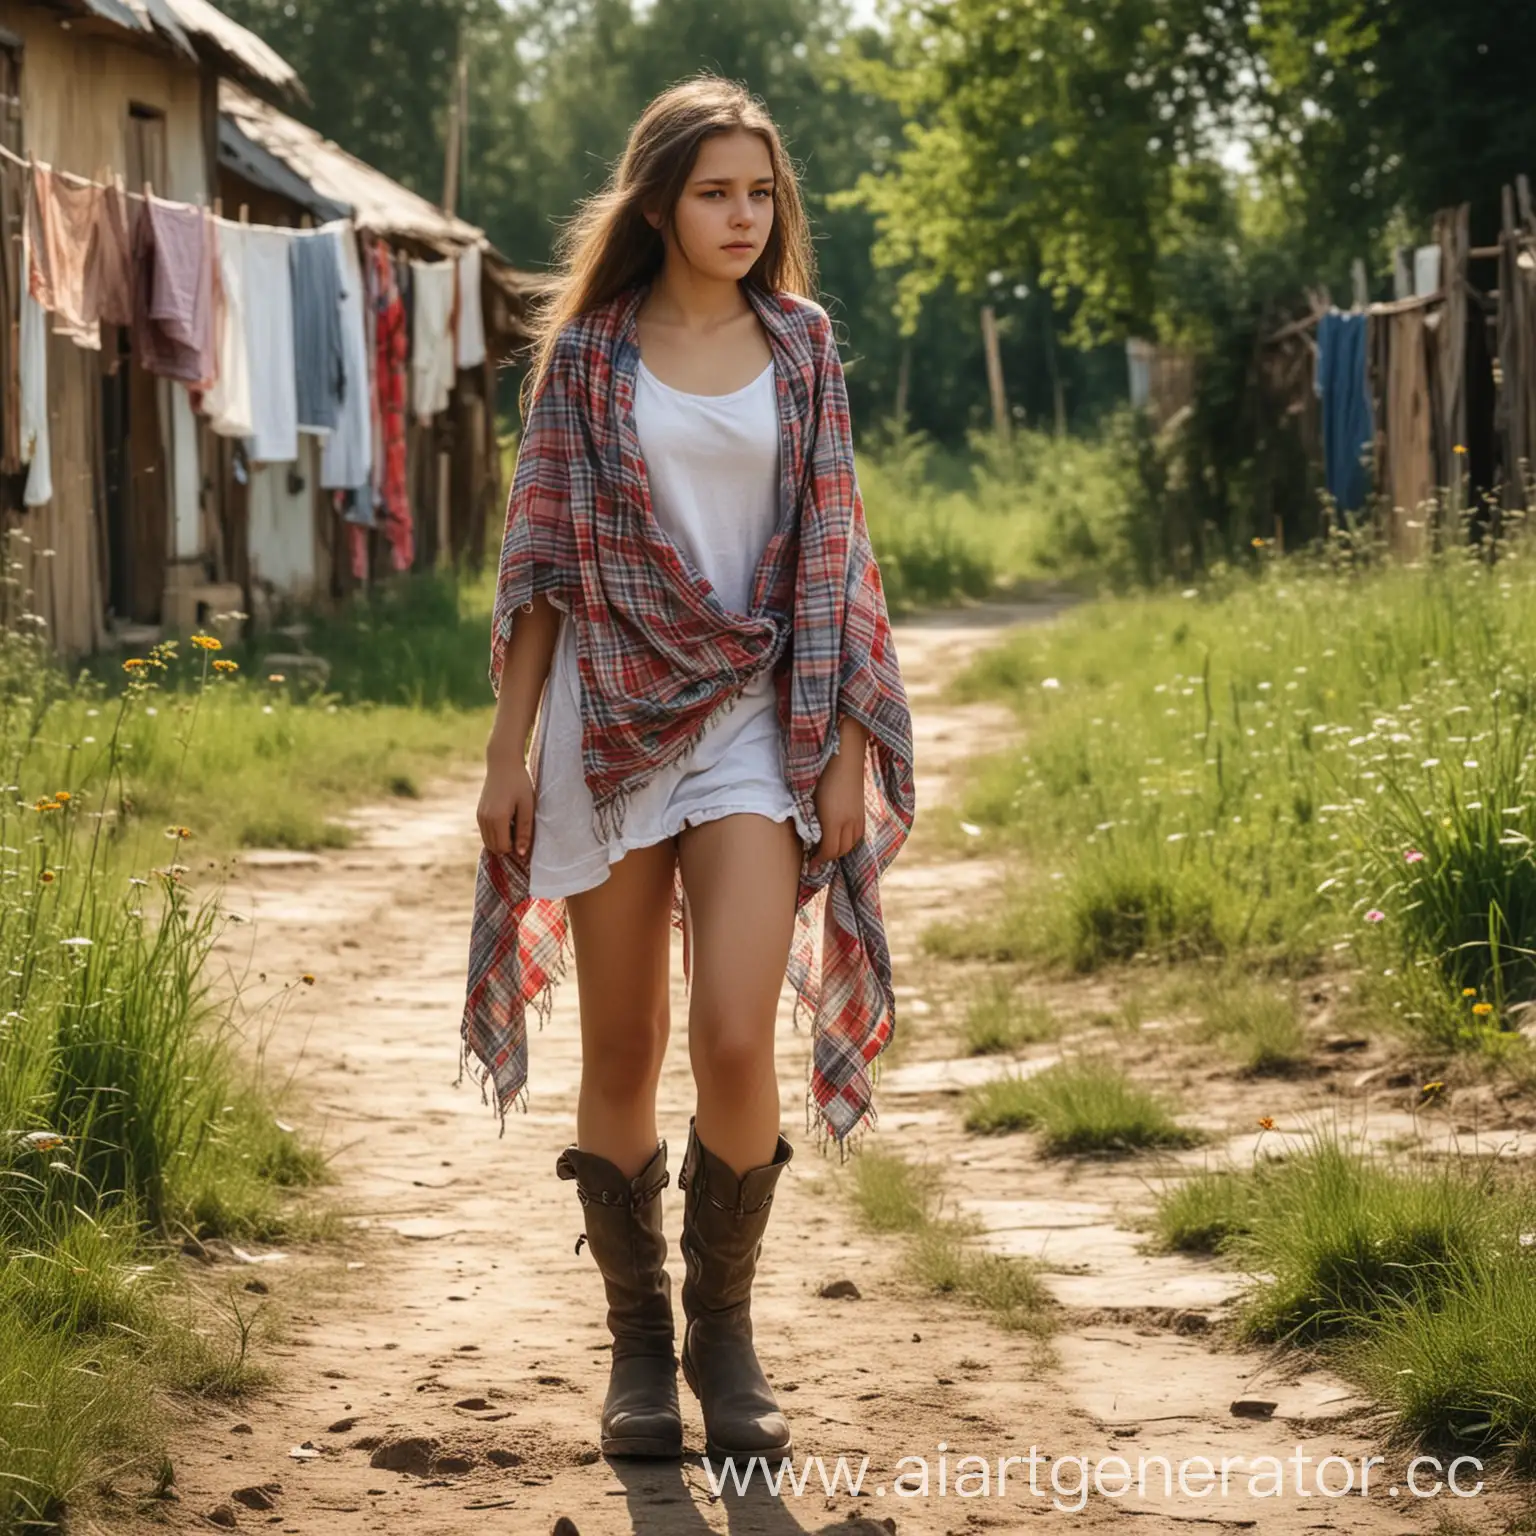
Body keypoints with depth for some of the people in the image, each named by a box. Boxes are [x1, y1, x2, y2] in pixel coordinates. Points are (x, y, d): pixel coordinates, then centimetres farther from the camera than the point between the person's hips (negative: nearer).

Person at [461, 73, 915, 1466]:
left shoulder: (800, 346, 7)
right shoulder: (586, 353, 4)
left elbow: (832, 557, 6)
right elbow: (540, 558, 5)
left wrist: (848, 751, 1)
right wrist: (509, 749, 1)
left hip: (753, 720, 0)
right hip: (609, 715, 0)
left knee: (736, 1038, -13)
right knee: (621, 1052, 5)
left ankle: (724, 1332, 6)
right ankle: (637, 1340, 18)